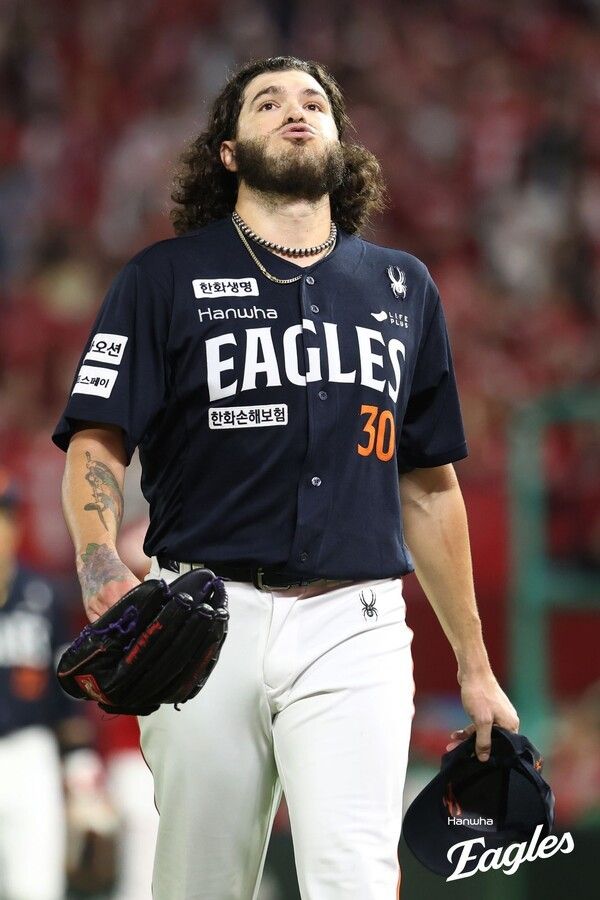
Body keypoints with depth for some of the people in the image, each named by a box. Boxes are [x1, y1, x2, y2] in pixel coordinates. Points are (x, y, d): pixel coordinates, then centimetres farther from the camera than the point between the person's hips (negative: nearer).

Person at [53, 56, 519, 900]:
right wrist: (101, 562, -22)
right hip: (204, 622, -1)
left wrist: (474, 667, 20)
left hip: (355, 625, 1)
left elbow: (429, 486, 22)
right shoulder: (166, 277, 8)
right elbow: (98, 441, -1)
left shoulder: (403, 287, 18)